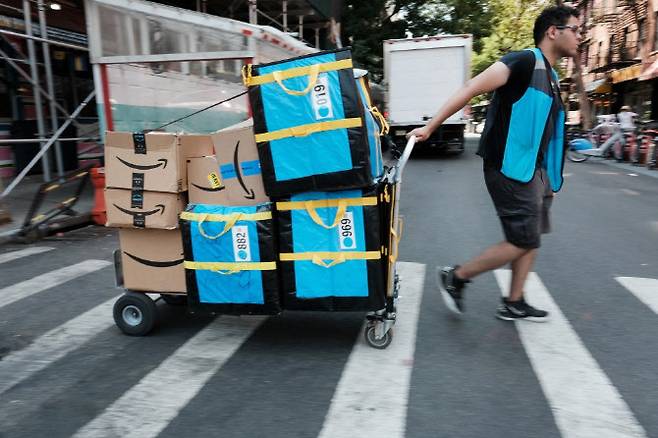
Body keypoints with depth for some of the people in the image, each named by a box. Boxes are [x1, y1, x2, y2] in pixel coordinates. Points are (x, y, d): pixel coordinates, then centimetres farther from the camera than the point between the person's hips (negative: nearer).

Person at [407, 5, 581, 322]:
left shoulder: (550, 76, 18)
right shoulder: (525, 61, -10)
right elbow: (472, 88, -18)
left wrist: (547, 178, 19)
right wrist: (430, 127, -24)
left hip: (532, 170, 10)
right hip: (510, 169, -10)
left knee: (531, 237, 11)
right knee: (523, 241, -7)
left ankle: (513, 304, 21)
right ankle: (454, 277, 6)